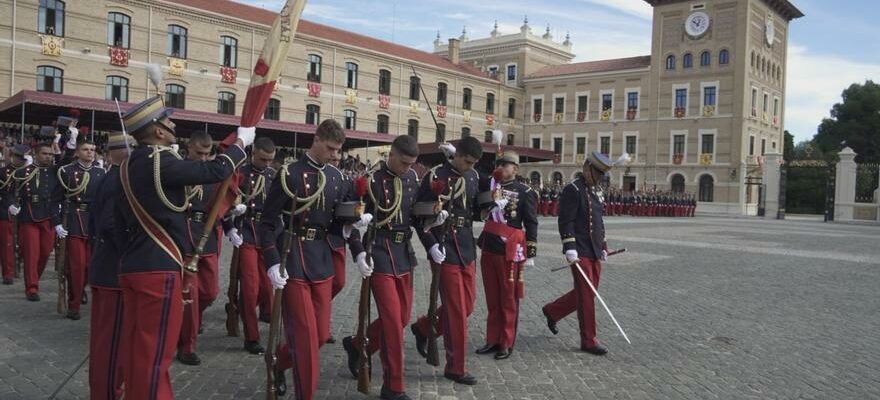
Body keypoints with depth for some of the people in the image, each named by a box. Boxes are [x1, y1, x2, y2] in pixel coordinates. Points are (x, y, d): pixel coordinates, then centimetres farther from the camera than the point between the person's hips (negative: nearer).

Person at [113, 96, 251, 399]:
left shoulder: (129, 165, 12)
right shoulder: (160, 161, -16)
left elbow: (120, 220, 16)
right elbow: (216, 171, -16)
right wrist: (242, 142, -1)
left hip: (132, 266, 9)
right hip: (159, 268, -9)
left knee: (135, 347, 17)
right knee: (154, 351, -1)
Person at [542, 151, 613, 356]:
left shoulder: (597, 191, 15)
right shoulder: (573, 190, -11)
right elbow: (565, 222, -16)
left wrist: (603, 246, 20)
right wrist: (570, 249, -21)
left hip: (594, 252, 9)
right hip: (580, 253, -9)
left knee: (589, 292, 16)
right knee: (586, 296, -2)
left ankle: (552, 311, 33)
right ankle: (589, 341, 9)